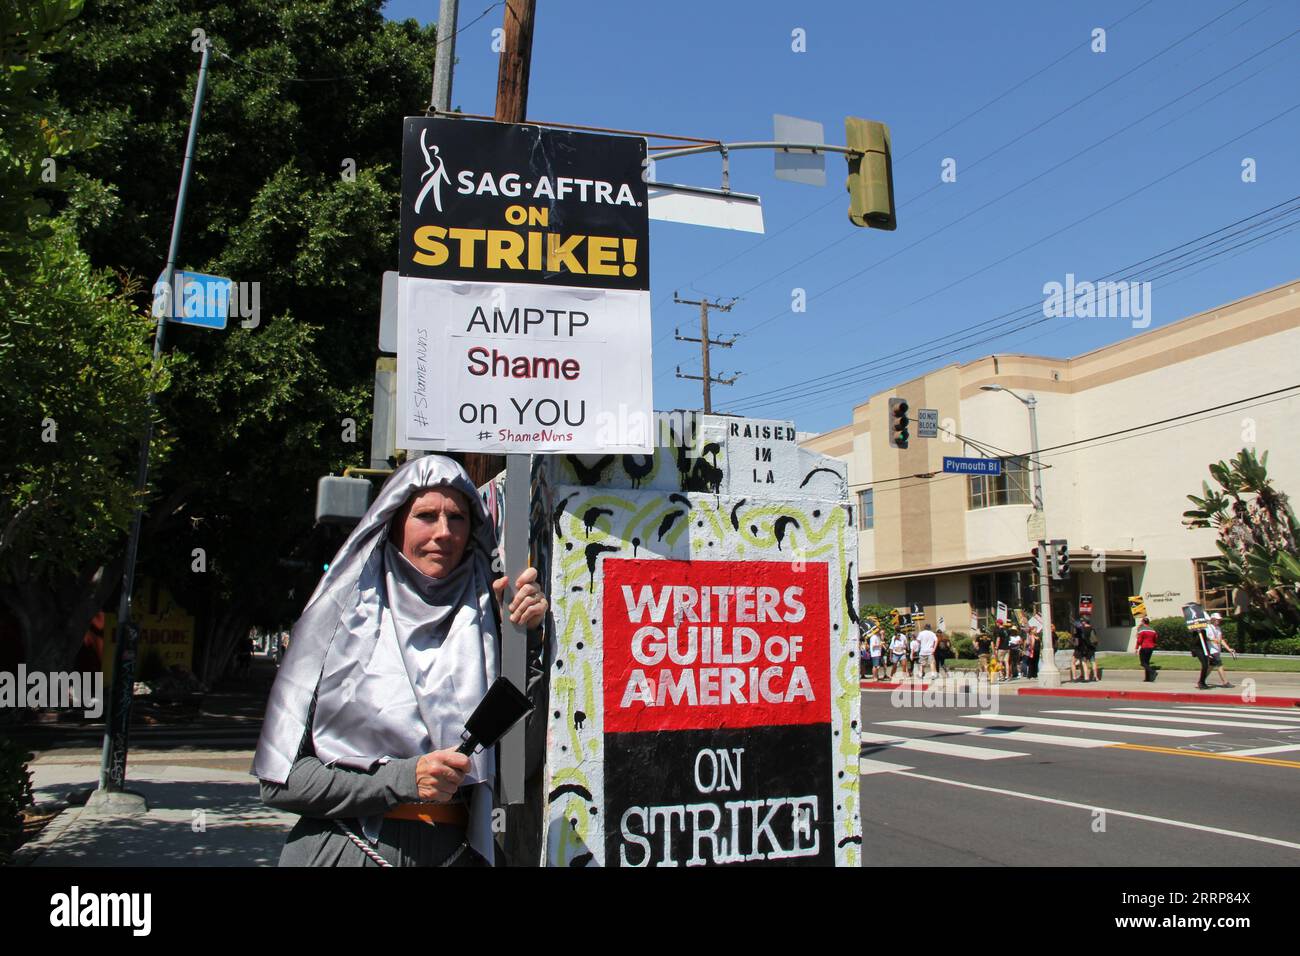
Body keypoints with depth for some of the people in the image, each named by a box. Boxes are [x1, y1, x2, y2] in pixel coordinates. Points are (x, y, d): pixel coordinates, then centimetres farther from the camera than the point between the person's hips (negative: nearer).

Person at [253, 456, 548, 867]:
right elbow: (282, 780, -6)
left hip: (456, 851, 2)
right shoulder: (342, 616, -5)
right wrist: (402, 779, -15)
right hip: (346, 847, -2)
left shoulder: (480, 621, 0)